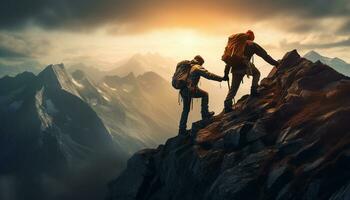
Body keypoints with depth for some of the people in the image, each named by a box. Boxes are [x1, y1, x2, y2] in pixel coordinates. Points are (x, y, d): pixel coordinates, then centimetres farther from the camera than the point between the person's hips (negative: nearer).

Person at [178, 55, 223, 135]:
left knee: (186, 109, 19)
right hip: (191, 90, -7)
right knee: (205, 94, 17)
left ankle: (182, 129, 18)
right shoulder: (198, 68, -1)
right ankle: (205, 114, 11)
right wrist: (221, 78, -8)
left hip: (183, 90, 7)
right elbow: (209, 75, -10)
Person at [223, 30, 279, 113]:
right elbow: (264, 55, 11)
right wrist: (274, 63, 17)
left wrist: (226, 73, 23)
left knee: (233, 87, 11)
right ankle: (254, 90, 9)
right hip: (245, 65, -4)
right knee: (256, 73, 26)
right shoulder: (252, 45, 13)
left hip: (235, 68, 4)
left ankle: (227, 104, -1)